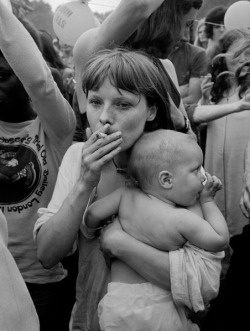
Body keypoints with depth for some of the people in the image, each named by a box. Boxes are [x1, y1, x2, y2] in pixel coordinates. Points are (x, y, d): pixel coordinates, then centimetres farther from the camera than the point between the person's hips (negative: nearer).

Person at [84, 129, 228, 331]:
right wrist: (208, 201, 1)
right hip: (156, 303, -4)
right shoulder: (182, 219, -17)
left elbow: (93, 214, 0)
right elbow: (221, 241, -9)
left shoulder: (126, 196, -5)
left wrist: (90, 233, 23)